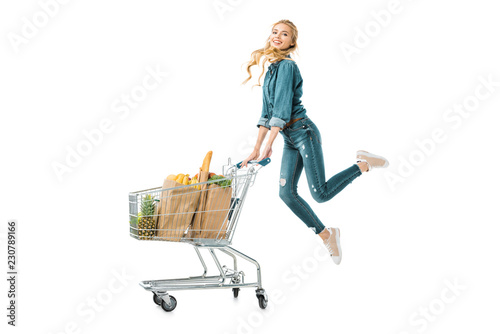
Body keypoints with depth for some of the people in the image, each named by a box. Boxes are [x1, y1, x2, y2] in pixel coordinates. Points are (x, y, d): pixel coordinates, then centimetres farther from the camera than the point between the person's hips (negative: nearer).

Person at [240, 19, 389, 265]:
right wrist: (256, 149, 8)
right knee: (286, 192, 1)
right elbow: (267, 112, 13)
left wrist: (268, 145, -21)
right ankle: (325, 235, 14)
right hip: (289, 139, 8)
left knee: (320, 193, -10)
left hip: (303, 132, -8)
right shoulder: (271, 69, 14)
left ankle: (363, 164, 9)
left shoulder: (287, 66, -12)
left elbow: (282, 108, -19)